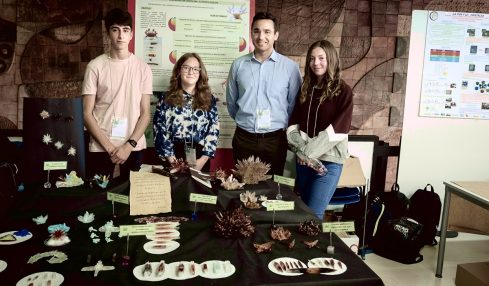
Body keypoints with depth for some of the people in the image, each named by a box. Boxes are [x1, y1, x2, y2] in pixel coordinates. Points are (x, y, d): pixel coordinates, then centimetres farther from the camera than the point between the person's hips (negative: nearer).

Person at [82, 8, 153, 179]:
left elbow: (145, 113, 1)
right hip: (100, 147, -1)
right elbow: (87, 114, -3)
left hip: (134, 146, 1)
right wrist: (109, 147, -10)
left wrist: (129, 145, -10)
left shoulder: (142, 68, 2)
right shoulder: (95, 66, -1)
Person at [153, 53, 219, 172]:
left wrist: (203, 159, -9)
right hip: (174, 158, -1)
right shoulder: (167, 99, 2)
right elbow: (160, 130, -3)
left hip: (200, 158, 1)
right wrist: (171, 159, -11)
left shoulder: (209, 100, 5)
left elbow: (214, 130, -1)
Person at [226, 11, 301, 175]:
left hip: (275, 139, -1)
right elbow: (231, 101, 11)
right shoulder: (238, 65, 0)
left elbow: (294, 104, 3)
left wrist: (281, 125, 7)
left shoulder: (290, 67, -4)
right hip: (243, 138, 2)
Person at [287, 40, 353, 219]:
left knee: (313, 214, -5)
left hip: (329, 160, -5)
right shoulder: (305, 89, 10)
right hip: (303, 160, 5)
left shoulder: (343, 91, -5)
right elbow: (293, 124, 4)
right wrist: (301, 150, -12)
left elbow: (338, 129, -14)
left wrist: (310, 150, -15)